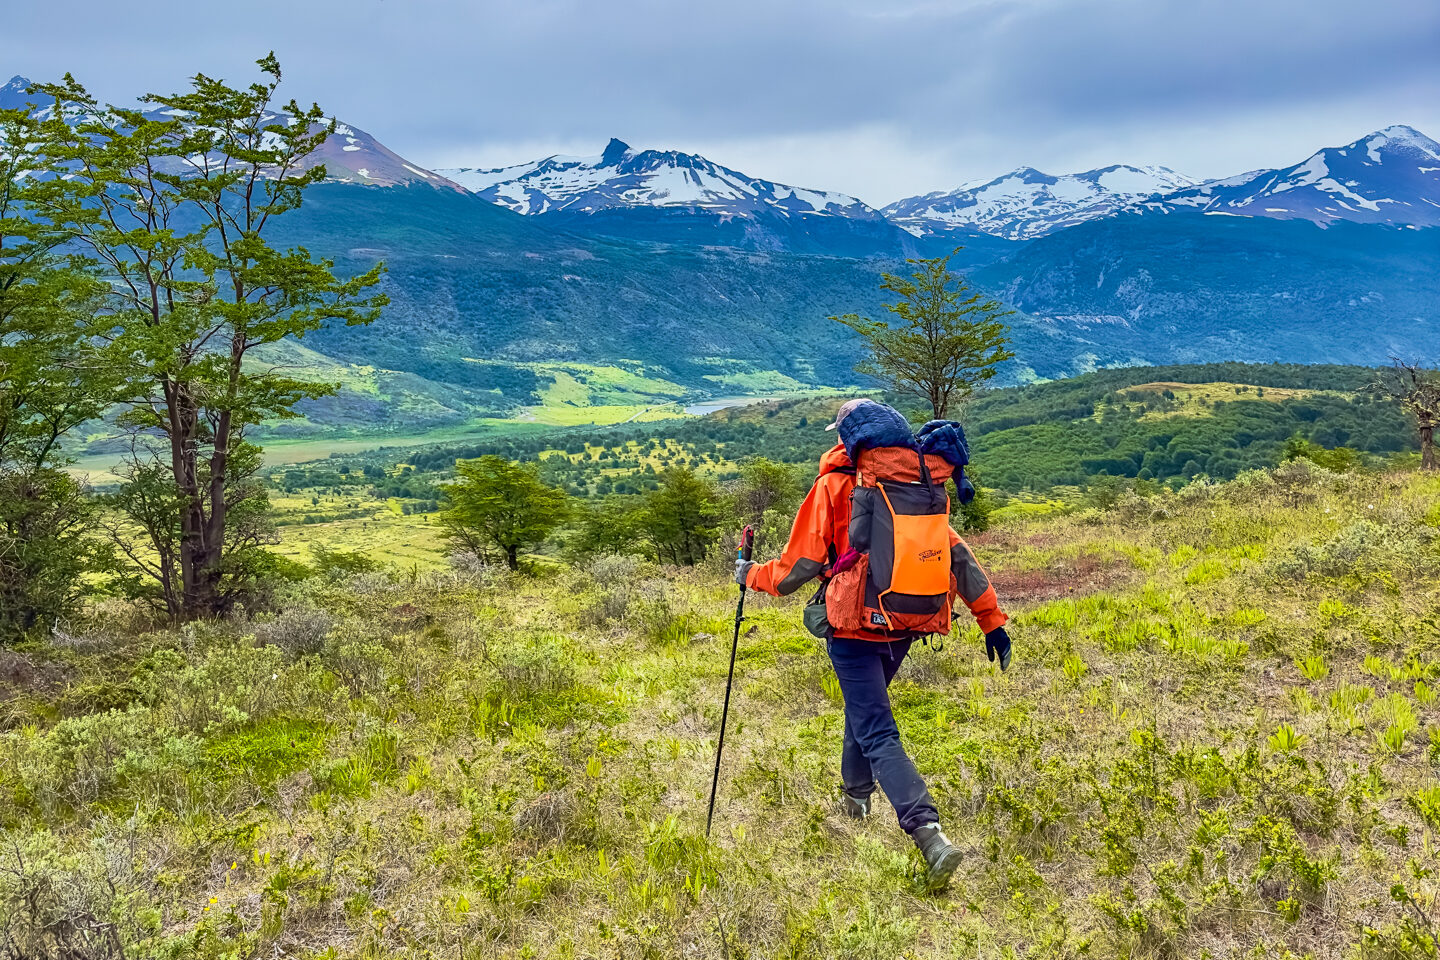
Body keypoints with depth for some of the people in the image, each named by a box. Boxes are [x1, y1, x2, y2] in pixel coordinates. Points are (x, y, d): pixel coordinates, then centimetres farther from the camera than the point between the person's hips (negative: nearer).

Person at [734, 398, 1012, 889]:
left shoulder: (834, 486, -7)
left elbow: (801, 565, -8)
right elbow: (958, 556, 2)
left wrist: (753, 575, 11)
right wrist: (991, 619, 4)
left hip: (854, 628, -6)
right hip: (903, 627, 6)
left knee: (877, 733, -7)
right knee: (865, 705, 29)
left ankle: (928, 832, -22)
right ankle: (856, 796, 45)